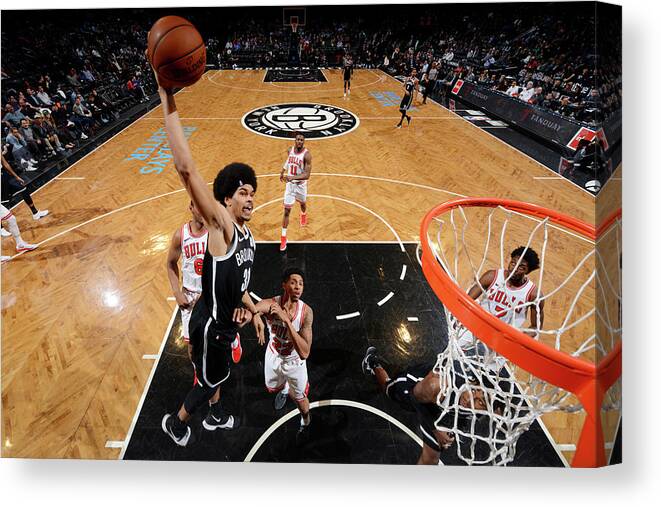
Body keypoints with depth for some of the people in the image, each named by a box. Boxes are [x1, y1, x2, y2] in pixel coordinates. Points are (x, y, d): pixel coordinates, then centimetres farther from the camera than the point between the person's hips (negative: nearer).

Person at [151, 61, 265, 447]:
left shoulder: (247, 237, 1)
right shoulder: (220, 226, -26)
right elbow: (187, 169, -40)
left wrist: (253, 310, 10)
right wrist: (168, 98, -45)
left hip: (225, 321, 8)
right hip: (210, 325, -8)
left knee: (217, 374, 30)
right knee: (210, 381, 16)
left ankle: (215, 416, 58)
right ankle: (175, 423, 45)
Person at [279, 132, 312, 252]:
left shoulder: (307, 154, -22)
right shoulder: (289, 150, -6)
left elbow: (307, 175, -28)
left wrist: (293, 177, -40)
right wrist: (283, 171, 23)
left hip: (301, 184, -2)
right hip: (290, 184, 2)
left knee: (302, 203, 27)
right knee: (287, 210, -3)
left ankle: (303, 215, 65)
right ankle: (283, 237, 2)